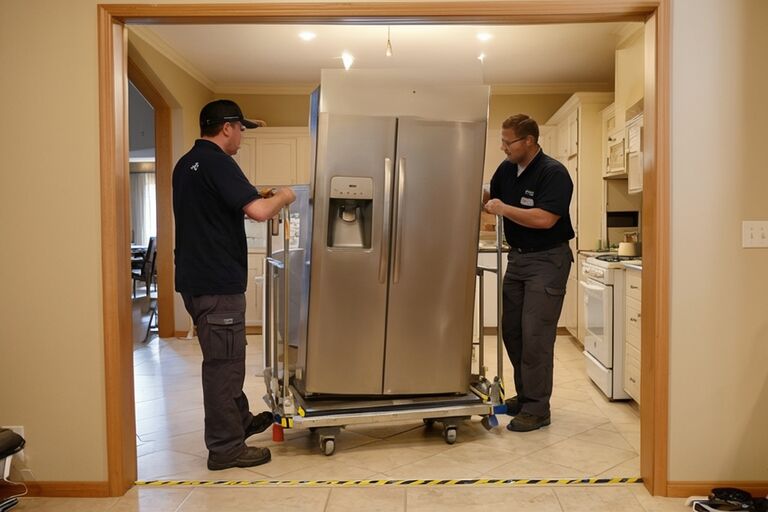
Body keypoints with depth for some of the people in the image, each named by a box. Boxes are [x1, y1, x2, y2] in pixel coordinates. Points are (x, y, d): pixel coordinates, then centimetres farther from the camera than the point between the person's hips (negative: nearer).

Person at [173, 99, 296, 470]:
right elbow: (258, 210, -27)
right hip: (217, 283, -10)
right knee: (222, 363, -1)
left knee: (226, 359, 21)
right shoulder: (216, 162, -16)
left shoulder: (186, 164, 14)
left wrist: (261, 198, 19)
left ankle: (240, 420, 36)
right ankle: (225, 447, 10)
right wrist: (282, 197, -6)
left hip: (197, 277, 10)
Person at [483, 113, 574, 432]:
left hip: (547, 260, -8)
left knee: (535, 335, -8)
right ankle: (524, 395, 27)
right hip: (517, 256, 8)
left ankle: (537, 408, 3)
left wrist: (504, 209, -19)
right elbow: (489, 198, 21)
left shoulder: (554, 173, -17)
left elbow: (544, 219, -27)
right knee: (511, 330, 12)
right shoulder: (507, 169, 6)